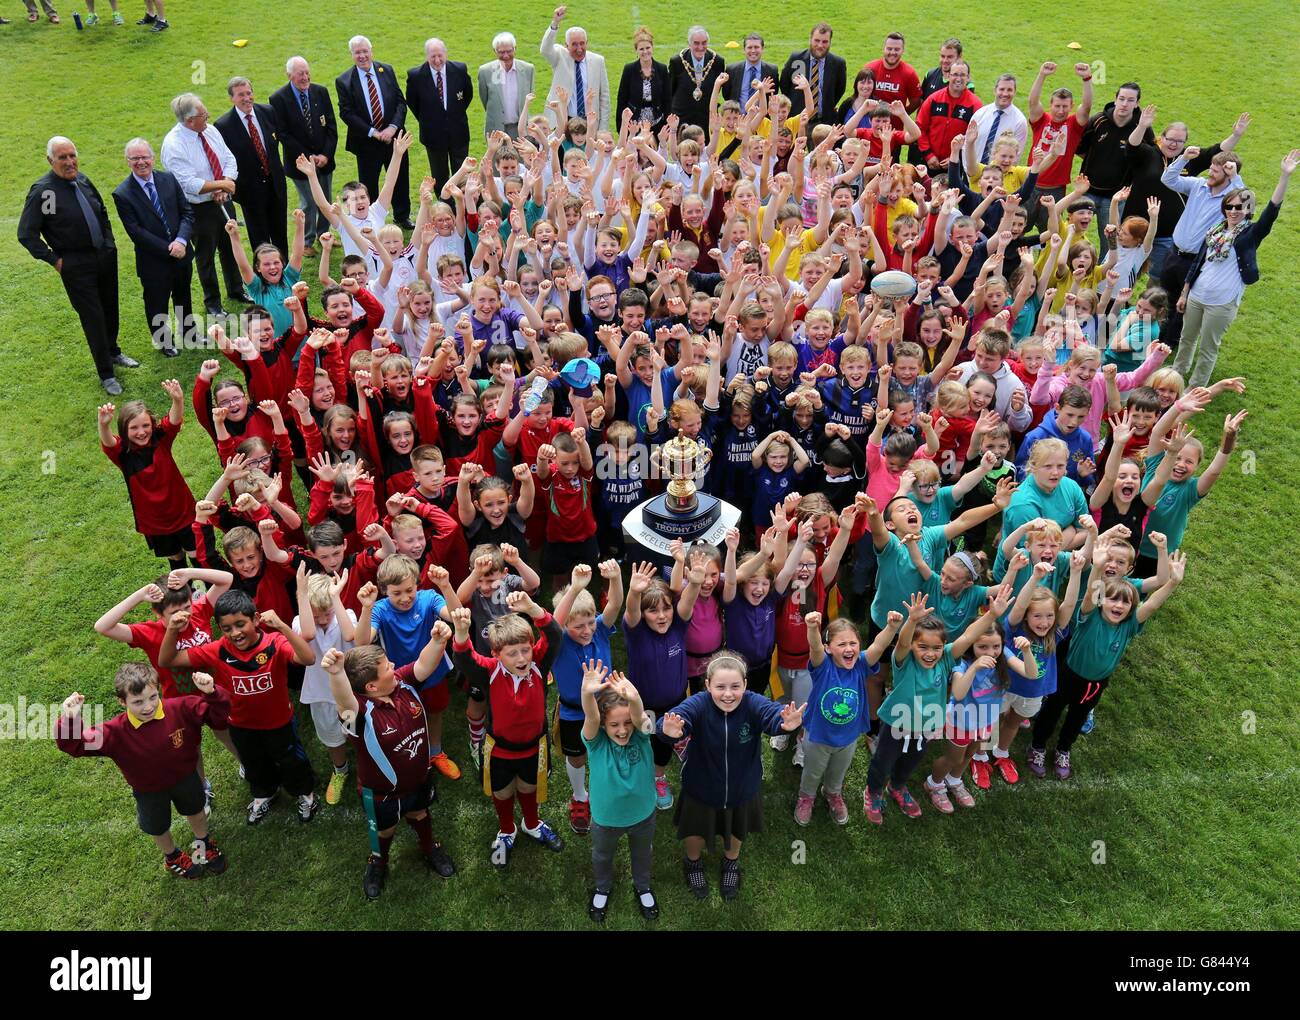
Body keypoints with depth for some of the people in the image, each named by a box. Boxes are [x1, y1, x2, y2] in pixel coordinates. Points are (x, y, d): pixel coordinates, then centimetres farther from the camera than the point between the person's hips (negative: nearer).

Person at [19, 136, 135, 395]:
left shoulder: (81, 179, 2)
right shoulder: (42, 191, -16)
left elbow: (102, 211, 20)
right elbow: (26, 234, -12)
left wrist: (109, 241, 13)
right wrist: (54, 259, -11)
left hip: (105, 255, 6)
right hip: (76, 265, -6)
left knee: (110, 309, 20)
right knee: (93, 318, 0)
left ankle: (113, 352, 44)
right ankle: (106, 374, 13)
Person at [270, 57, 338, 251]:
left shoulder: (321, 92, 0)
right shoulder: (278, 99, -11)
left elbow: (331, 126, 0)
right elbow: (284, 135, -12)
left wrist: (326, 155, -10)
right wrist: (308, 157, -15)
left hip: (324, 159, 4)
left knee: (326, 201, 15)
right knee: (308, 204, 3)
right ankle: (307, 241, 21)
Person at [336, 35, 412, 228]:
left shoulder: (387, 70, 1)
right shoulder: (344, 81, -6)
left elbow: (400, 102, -1)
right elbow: (346, 113, -10)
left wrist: (393, 127, -16)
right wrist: (373, 132, -19)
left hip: (393, 136, 3)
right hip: (366, 143, -2)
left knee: (401, 180, 14)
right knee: (368, 185, 7)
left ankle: (402, 217, 35)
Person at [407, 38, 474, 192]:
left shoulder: (460, 70, -9)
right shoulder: (415, 75, -13)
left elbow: (468, 94, 8)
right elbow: (411, 102, 3)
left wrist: (457, 115, 9)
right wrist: (424, 120, 4)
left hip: (458, 132, 1)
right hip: (433, 134, -1)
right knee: (440, 177, 12)